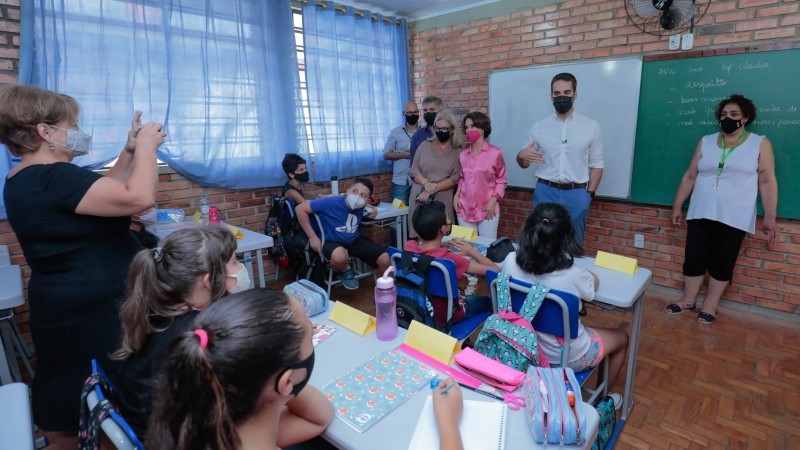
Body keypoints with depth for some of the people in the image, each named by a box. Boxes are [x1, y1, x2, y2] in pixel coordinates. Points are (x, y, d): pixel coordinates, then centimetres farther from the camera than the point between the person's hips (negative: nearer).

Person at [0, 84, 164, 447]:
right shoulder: (52, 178, -24)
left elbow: (105, 190, 17)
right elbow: (139, 197, -32)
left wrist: (130, 152, 9)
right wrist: (145, 147, -17)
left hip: (69, 304, 10)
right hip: (87, 309, -10)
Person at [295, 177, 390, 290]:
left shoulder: (361, 205, -9)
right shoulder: (331, 203, -25)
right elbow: (300, 209, -20)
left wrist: (372, 210, -4)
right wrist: (313, 237, -18)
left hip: (355, 240, 5)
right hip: (333, 242, -5)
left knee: (384, 258, -7)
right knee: (339, 257, -41)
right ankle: (345, 271, -3)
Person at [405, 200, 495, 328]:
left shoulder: (408, 246, -17)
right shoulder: (449, 259, -35)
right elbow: (495, 270, -27)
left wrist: (443, 245, -7)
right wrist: (472, 251, -11)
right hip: (444, 316, -5)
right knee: (488, 300, 20)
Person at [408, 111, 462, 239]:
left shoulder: (457, 152, 3)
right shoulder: (425, 145, 9)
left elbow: (455, 179, -5)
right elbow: (414, 170, 6)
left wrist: (432, 190, -14)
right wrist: (426, 183, -12)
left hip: (442, 200, -1)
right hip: (420, 197, 2)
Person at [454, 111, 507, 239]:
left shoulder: (495, 153, -6)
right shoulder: (463, 155, 7)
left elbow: (502, 180, 1)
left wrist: (493, 200, -10)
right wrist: (456, 195, 3)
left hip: (487, 210, -4)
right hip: (465, 210, 4)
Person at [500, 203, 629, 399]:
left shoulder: (511, 262, -22)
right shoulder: (572, 274, -30)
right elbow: (595, 282, -5)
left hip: (525, 348, 4)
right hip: (568, 357, -4)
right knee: (622, 338, 26)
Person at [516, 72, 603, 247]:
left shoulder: (591, 126, 2)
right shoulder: (539, 127, 3)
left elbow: (596, 164, 6)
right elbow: (524, 164, 5)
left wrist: (589, 194, 0)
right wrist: (522, 155, -17)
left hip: (576, 194, 0)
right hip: (545, 192, 0)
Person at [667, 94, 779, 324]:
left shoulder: (760, 144, 2)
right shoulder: (706, 142, 8)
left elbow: (767, 182, -1)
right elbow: (689, 176, 9)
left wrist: (769, 217, -6)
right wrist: (677, 206, 8)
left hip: (734, 217, -2)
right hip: (700, 213, 2)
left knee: (722, 262, 5)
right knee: (694, 258, 5)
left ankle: (710, 305, 19)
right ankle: (688, 300, 19)